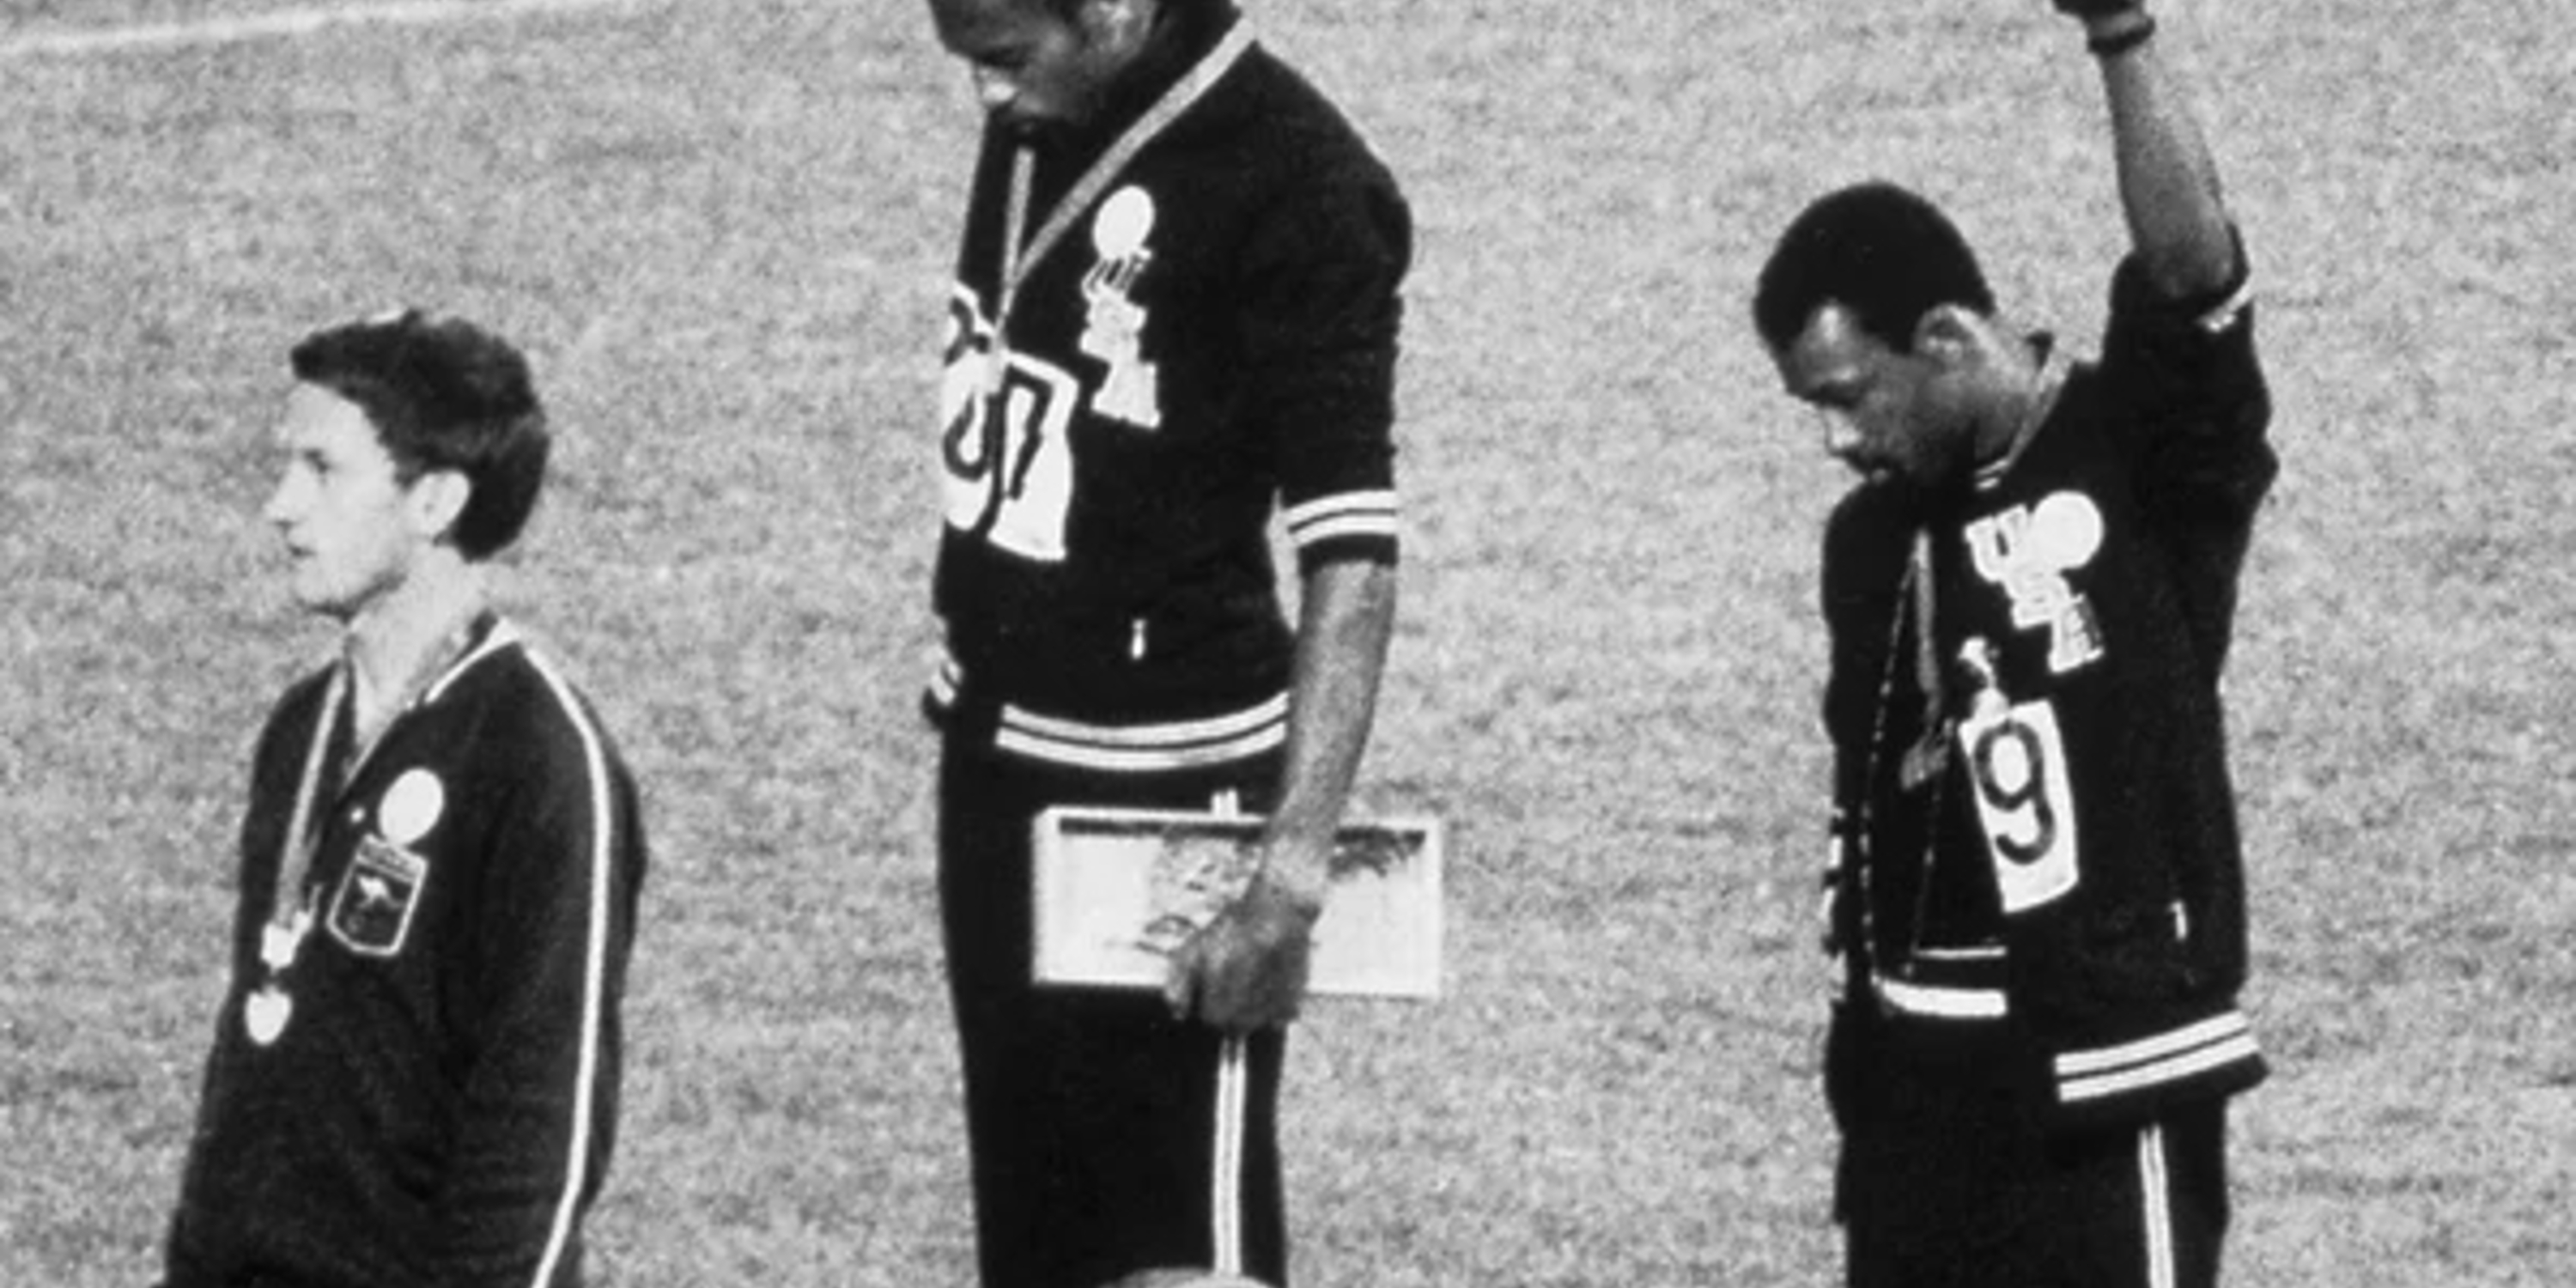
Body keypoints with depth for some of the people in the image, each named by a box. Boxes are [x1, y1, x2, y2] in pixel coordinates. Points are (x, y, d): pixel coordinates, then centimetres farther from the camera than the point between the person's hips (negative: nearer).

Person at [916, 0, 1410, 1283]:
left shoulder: (1296, 188, -20)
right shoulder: (1035, 126, 3)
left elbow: (1350, 551, -22)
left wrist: (1291, 865, -27)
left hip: (1168, 782, -8)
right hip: (994, 747, 8)